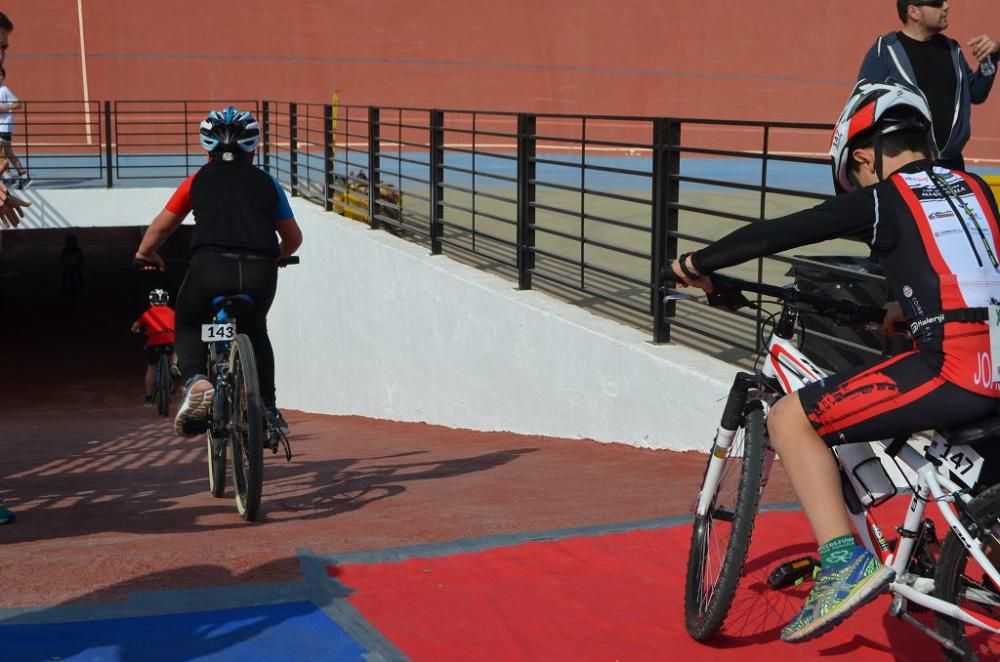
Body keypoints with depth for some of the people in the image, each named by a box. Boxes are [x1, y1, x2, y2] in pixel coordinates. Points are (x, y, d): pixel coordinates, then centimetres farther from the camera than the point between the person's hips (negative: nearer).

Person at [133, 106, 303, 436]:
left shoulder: (197, 181, 19)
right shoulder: (266, 182, 22)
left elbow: (160, 227, 26)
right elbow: (293, 238, 27)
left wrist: (145, 254, 46)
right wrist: (274, 257, 48)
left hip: (211, 267, -2)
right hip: (260, 272, 2)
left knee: (188, 327, 25)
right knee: (255, 331, 31)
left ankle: (195, 380, -5)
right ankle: (268, 410, 23)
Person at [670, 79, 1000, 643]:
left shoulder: (881, 200, 0)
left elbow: (773, 235, 1)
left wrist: (698, 264, 15)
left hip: (952, 371, -8)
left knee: (790, 419, 0)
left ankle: (846, 563, -10)